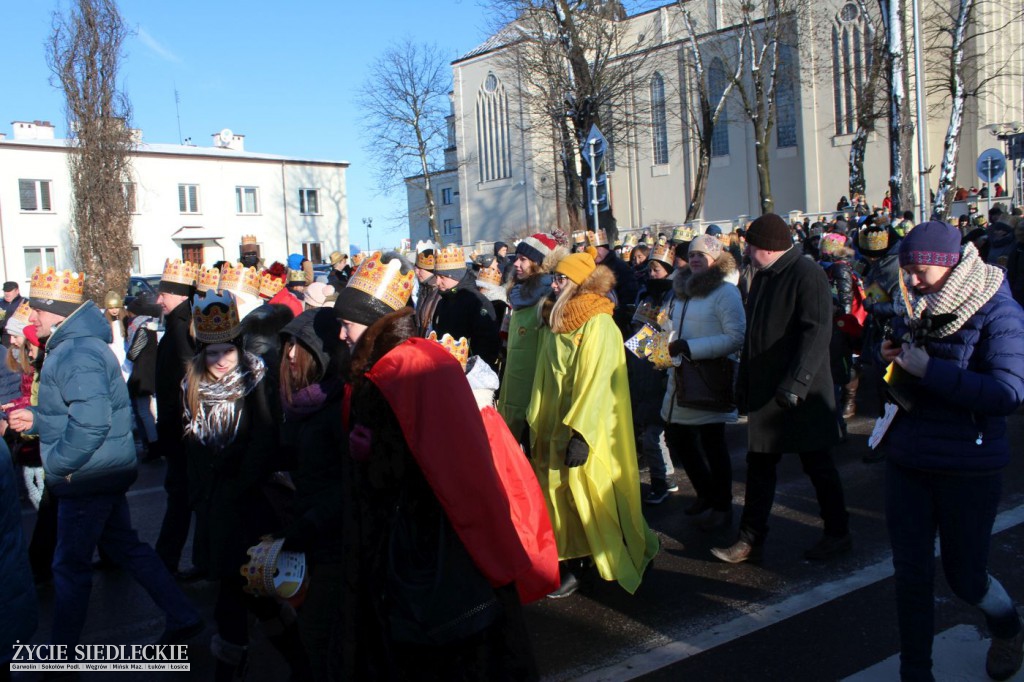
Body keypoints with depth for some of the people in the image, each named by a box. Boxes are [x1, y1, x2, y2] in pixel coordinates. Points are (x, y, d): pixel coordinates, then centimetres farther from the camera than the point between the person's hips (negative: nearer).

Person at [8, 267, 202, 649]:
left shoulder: (76, 355, -22)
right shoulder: (71, 345, 12)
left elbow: (91, 422, -31)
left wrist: (57, 463, -21)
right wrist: (36, 419, 10)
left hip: (88, 479, -10)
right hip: (107, 473, 10)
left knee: (71, 566, 5)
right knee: (126, 547, 18)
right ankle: (183, 618, 25)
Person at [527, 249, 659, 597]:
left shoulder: (598, 324, -14)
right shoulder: (554, 323, 9)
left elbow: (595, 382, -19)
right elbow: (543, 377, 11)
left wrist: (581, 434, -23)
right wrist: (535, 422, 9)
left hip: (588, 428, -7)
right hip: (555, 423, 7)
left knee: (591, 493, 0)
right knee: (559, 491, 7)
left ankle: (619, 558, 17)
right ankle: (573, 559, 19)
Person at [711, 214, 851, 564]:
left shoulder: (807, 275, -15)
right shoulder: (763, 276, 12)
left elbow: (817, 333, -23)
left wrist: (795, 383, -28)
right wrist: (744, 382, 16)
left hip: (802, 394, -8)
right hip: (765, 391, 8)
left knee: (818, 464, 6)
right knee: (759, 465, 9)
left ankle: (838, 534, 23)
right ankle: (750, 539, 17)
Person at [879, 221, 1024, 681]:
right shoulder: (916, 309, 6)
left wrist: (929, 369, -25)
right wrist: (893, 358, -4)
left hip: (968, 466, -5)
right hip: (907, 458, 5)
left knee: (964, 576, 11)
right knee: (911, 573, 7)